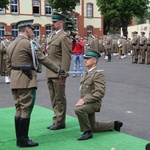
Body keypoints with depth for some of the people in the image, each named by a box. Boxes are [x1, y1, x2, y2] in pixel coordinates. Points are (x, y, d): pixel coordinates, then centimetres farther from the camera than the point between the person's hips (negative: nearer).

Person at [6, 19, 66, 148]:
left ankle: (19, 139, 17)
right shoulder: (28, 43, -12)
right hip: (26, 81, -8)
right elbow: (43, 59, -10)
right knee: (26, 110, -2)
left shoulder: (11, 45, 14)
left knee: (19, 109, 12)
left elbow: (9, 65, 16)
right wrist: (58, 70, -2)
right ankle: (23, 140, 2)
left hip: (15, 82, 9)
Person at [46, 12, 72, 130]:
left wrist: (63, 73, -20)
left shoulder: (64, 37, -10)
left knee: (60, 99, 1)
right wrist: (48, 72, 15)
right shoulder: (53, 36, 18)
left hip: (58, 74, -9)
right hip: (50, 73, 9)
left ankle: (60, 122, 10)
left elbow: (66, 57, -16)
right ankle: (56, 120, 25)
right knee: (54, 99, 15)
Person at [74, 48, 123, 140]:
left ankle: (87, 131, -19)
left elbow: (100, 92, -26)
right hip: (86, 103, 9)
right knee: (94, 127, 19)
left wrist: (84, 100, -29)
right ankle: (114, 124, 36)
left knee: (78, 109, -37)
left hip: (93, 103, -9)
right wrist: (81, 99, 6)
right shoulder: (86, 73, 11)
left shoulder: (98, 74, -17)